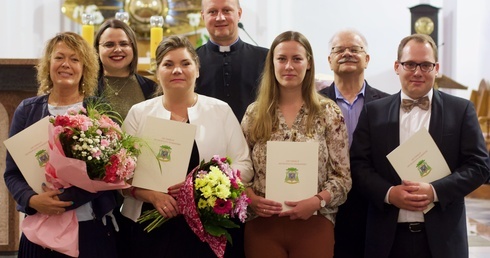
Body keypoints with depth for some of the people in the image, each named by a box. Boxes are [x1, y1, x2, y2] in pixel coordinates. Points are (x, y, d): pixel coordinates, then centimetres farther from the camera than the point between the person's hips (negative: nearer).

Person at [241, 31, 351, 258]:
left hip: (313, 224, -1)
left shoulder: (329, 113, 1)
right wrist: (251, 199, -11)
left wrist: (317, 201, -16)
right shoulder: (254, 113, 6)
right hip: (262, 224, 1)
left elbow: (342, 176, -1)